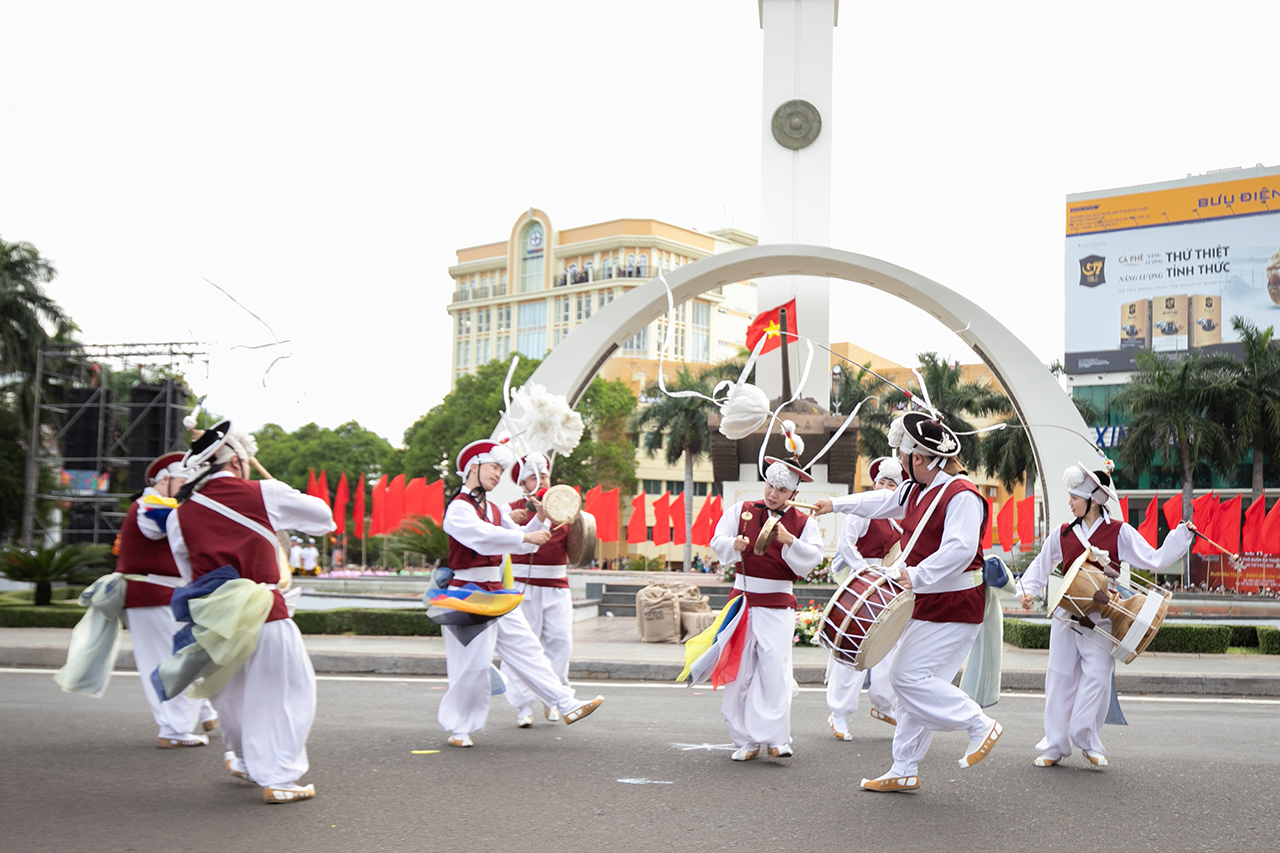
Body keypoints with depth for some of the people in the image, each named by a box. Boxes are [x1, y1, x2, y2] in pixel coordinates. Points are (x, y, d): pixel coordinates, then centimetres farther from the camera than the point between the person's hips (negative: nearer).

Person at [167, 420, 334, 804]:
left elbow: (189, 574, 13)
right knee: (284, 693, 8)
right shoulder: (263, 494, -2)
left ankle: (244, 759, 42)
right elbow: (323, 515, 11)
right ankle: (278, 778, 6)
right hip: (264, 611, -4)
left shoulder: (180, 515, 5)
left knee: (230, 693, 23)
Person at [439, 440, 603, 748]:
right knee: (473, 664, -5)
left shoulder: (492, 509, 17)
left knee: (526, 648, 6)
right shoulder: (459, 508, -11)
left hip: (496, 593, 8)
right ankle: (459, 728, 8)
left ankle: (566, 705, 6)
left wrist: (540, 519, 2)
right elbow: (483, 535, -28)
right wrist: (526, 536, -32)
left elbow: (519, 543, 18)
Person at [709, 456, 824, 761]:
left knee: (775, 668, -12)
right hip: (743, 597, 2)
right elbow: (717, 541, 3)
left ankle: (776, 738, -8)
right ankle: (745, 740, 8)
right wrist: (734, 545, -18)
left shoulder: (803, 522, 5)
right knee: (739, 669, 1)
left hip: (778, 603, -2)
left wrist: (790, 542, -23)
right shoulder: (742, 510, 9)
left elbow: (813, 558, -7)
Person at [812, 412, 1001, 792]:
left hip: (952, 607, -10)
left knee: (909, 677, -12)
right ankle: (904, 771, 18)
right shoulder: (917, 490, 10)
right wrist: (836, 503, 38)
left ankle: (981, 725, 0)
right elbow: (882, 502, 29)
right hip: (926, 603, 10)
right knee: (910, 680, 11)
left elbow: (959, 549, -31)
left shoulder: (961, 495, -19)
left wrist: (917, 576, -33)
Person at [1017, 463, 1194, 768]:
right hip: (1066, 614, 3)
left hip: (1102, 616, -3)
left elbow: (1155, 560, -3)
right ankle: (1055, 746, 12)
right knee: (1060, 678, 3)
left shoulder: (1118, 532, -2)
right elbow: (1040, 566, 17)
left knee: (1097, 676, -9)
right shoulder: (1063, 534, 6)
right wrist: (1028, 591, 3)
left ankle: (1088, 742, 7)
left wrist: (1182, 534, -9)